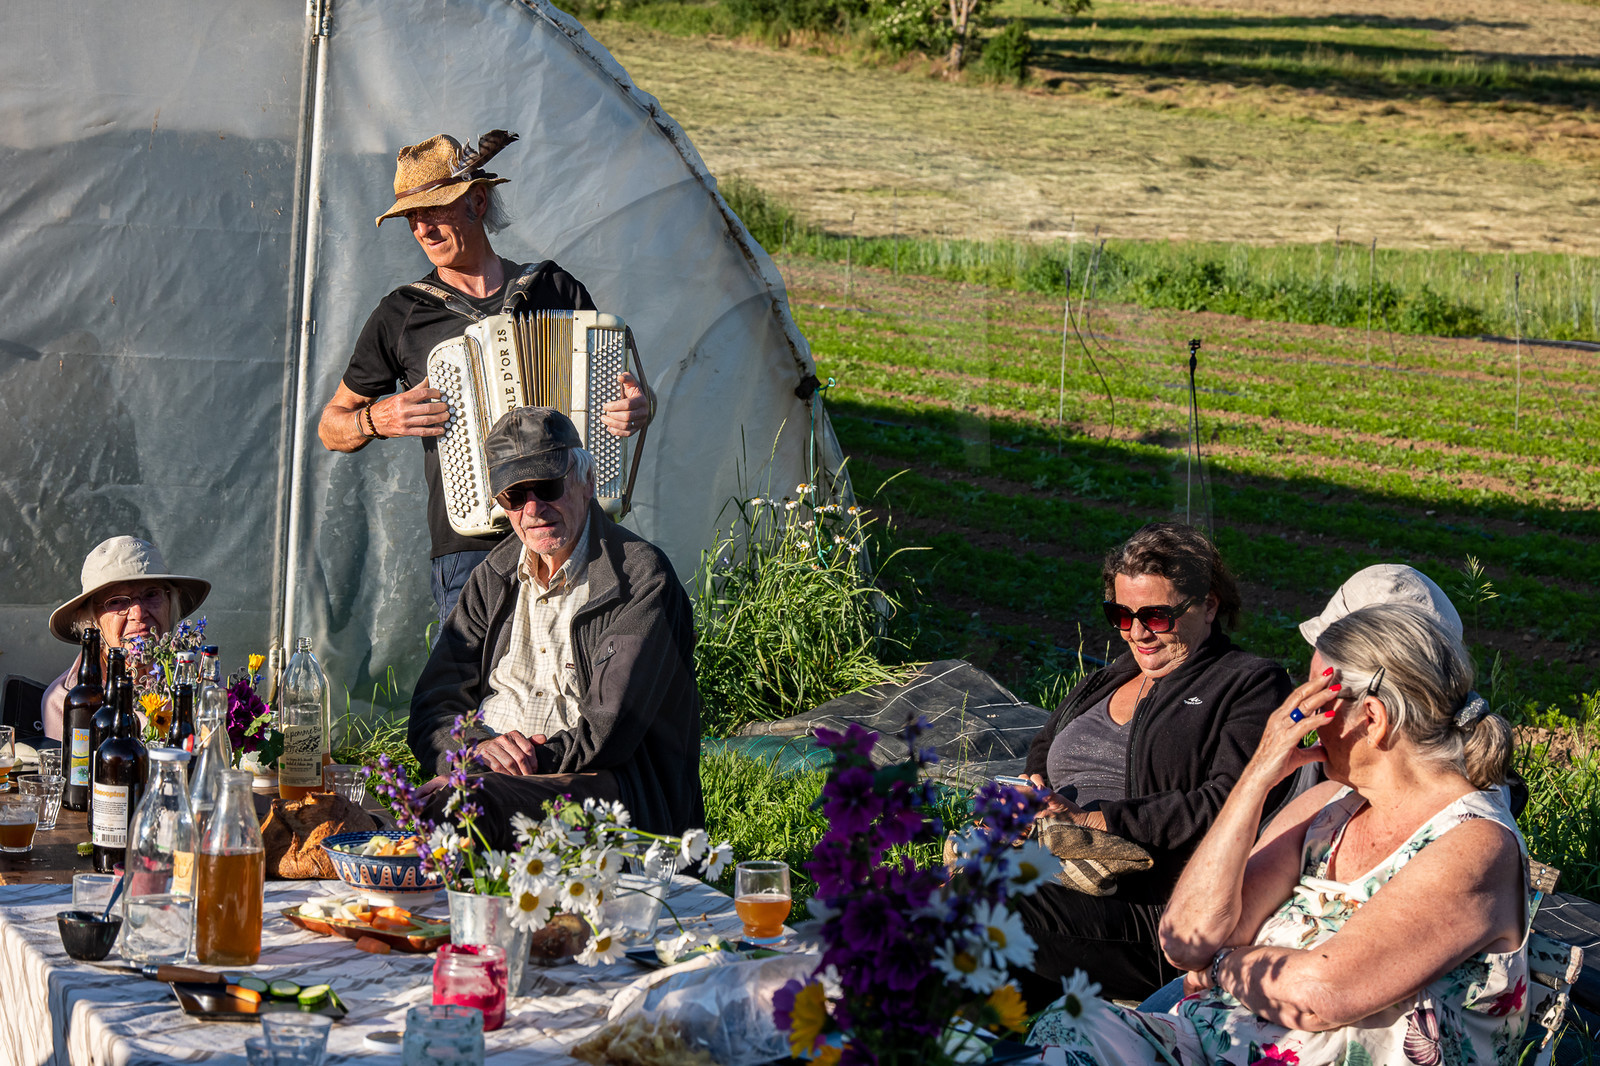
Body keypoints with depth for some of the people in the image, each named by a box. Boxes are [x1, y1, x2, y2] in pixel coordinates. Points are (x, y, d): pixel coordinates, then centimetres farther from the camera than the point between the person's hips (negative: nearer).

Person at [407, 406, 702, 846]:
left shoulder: (642, 578, -3)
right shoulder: (493, 579, 17)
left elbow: (608, 735, -12)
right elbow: (433, 710, 10)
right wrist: (478, 745, -13)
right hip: (487, 773, 6)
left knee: (449, 801, -36)